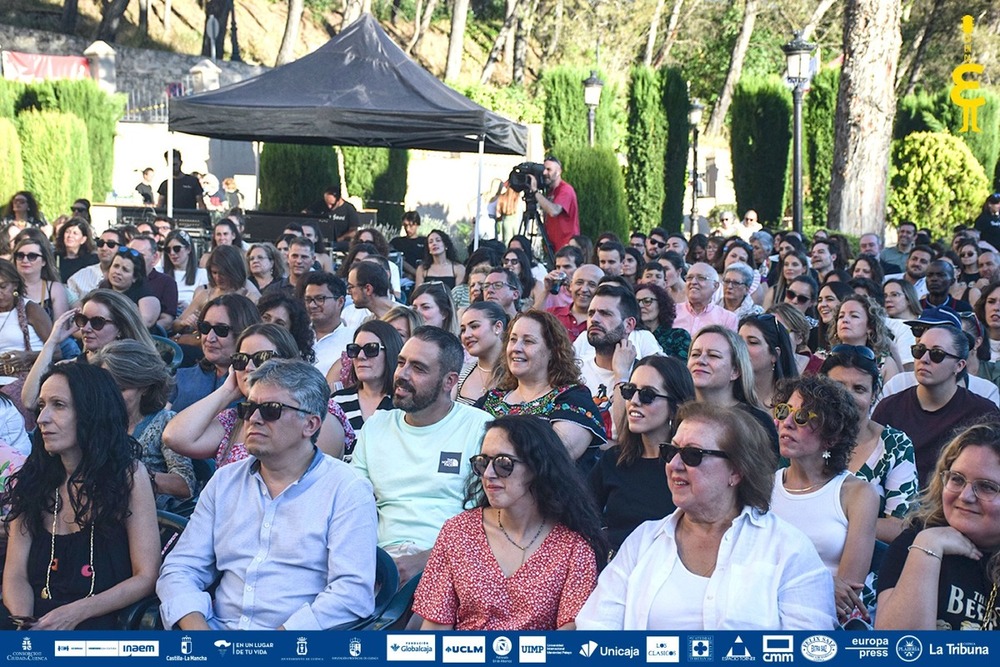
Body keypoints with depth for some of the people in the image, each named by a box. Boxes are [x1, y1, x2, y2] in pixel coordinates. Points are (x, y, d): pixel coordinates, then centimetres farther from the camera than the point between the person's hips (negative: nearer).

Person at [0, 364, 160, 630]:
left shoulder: (129, 475, 0)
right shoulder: (32, 480, 10)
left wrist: (74, 614, -14)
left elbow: (145, 577, -3)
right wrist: (24, 622, -15)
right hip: (38, 621, 3)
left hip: (100, 624, -3)